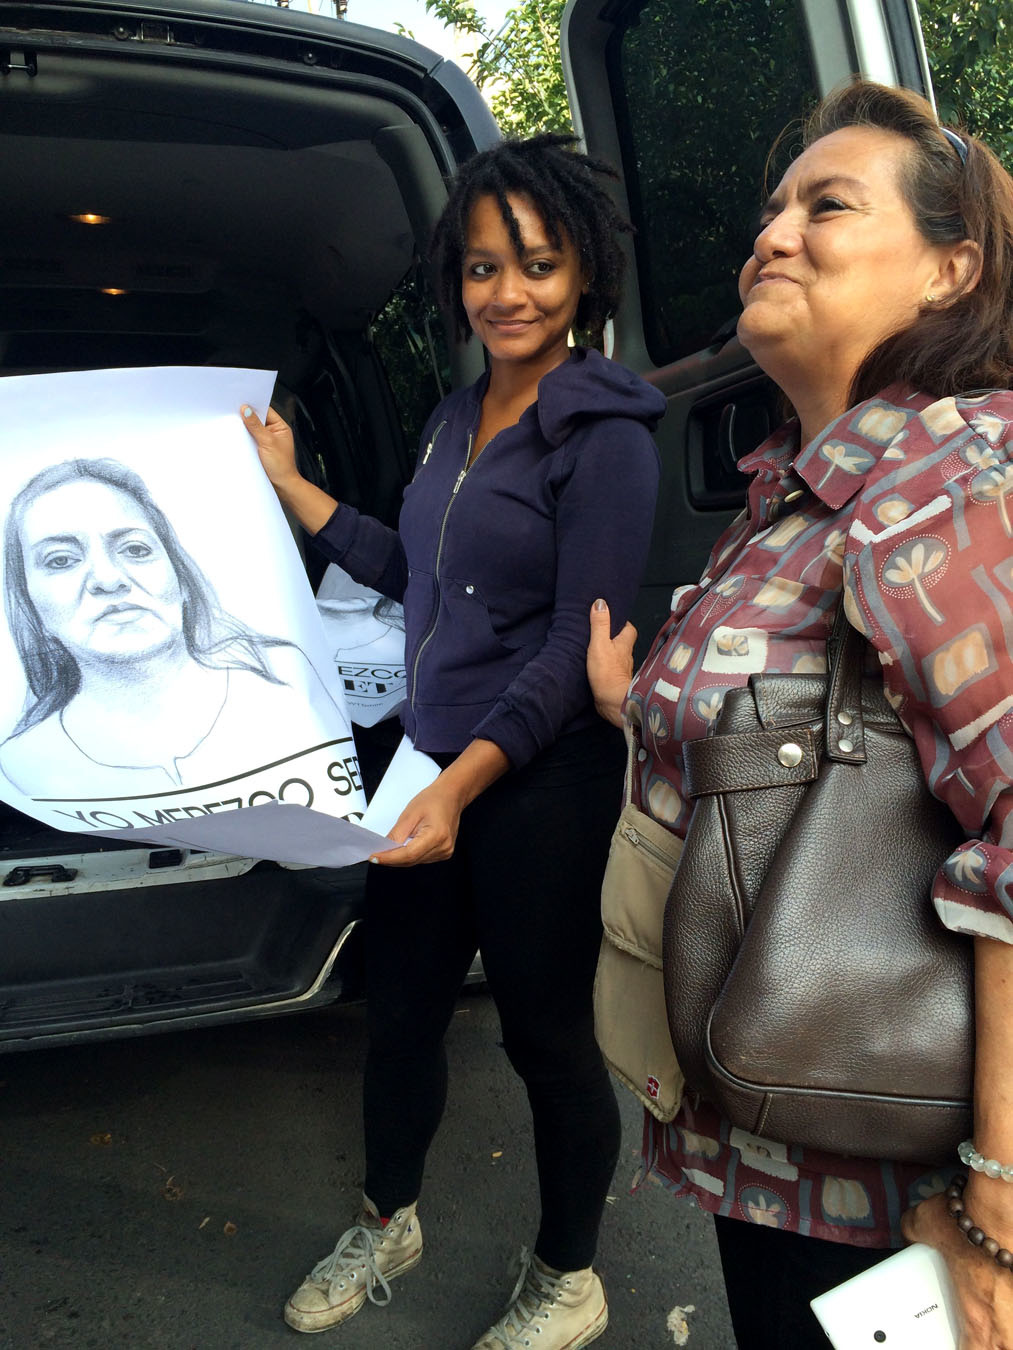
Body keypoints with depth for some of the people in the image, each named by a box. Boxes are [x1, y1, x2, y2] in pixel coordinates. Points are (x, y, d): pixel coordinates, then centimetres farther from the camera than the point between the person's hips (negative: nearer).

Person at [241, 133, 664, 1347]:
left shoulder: (604, 435, -13)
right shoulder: (454, 419, 11)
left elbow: (576, 649, -18)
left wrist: (464, 781, -28)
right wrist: (288, 484, 15)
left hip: (540, 786, -7)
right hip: (430, 767, 8)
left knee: (547, 1036, 9)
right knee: (399, 1008, 19)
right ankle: (388, 1223, 46)